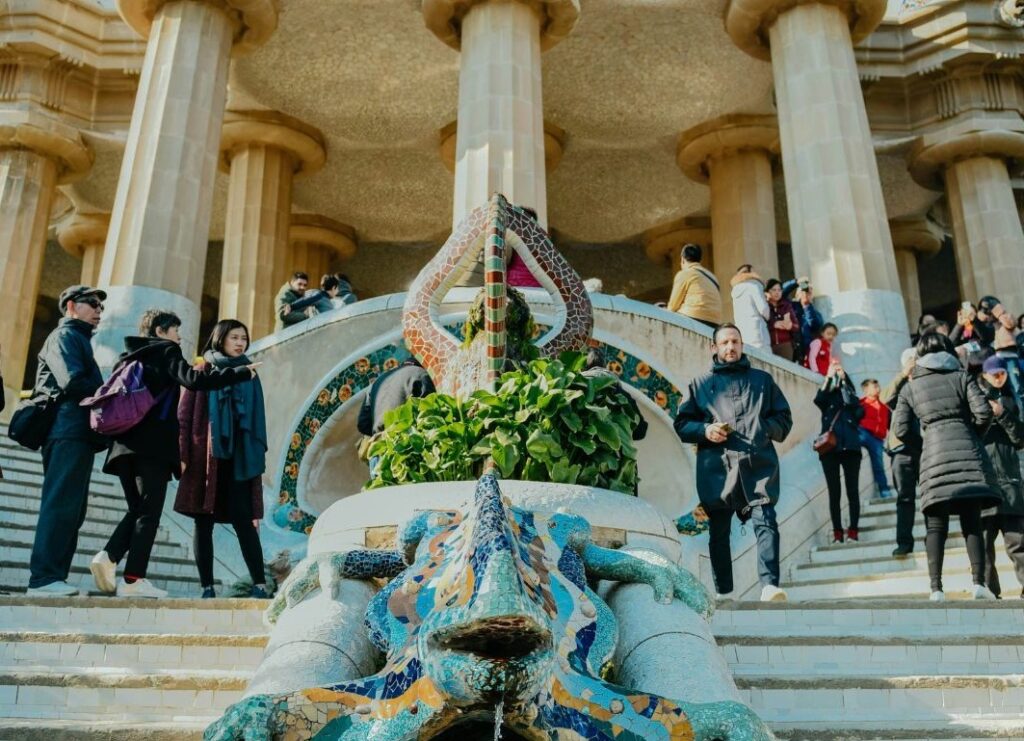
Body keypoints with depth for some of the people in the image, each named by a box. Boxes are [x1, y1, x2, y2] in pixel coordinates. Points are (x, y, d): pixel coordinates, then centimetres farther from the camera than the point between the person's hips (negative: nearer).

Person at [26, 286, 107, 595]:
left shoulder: (78, 339, 28)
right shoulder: (65, 336, 0)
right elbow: (73, 382, -15)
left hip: (78, 434, 10)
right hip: (69, 432, -10)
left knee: (71, 509, 6)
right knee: (60, 505, -13)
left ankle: (53, 577, 6)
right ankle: (44, 577, -15)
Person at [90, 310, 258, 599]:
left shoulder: (128, 356, 21)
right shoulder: (166, 351, 0)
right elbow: (194, 380, -16)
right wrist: (242, 372, -14)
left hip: (126, 443, 7)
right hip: (154, 444, -7)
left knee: (137, 509, 13)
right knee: (149, 511, -6)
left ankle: (108, 557, -7)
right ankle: (133, 579, -10)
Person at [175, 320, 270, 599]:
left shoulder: (249, 375, 13)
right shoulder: (203, 372, 5)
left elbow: (257, 418, 14)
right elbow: (184, 415, 0)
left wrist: (259, 456, 7)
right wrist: (183, 454, -9)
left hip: (239, 459, 1)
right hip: (205, 457, -1)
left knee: (243, 521, -5)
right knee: (203, 523, 2)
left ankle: (260, 584, -5)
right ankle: (207, 587, 7)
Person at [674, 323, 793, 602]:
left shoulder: (763, 380, 19)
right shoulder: (700, 384, 17)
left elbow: (785, 419, 17)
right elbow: (681, 424, 14)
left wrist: (763, 428, -3)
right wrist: (704, 430, -6)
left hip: (759, 466, 0)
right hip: (717, 469, 1)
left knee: (766, 523, -17)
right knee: (719, 532, 4)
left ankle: (769, 586, -22)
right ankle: (723, 593, 13)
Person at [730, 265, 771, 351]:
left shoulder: (736, 289, 20)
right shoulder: (753, 284, 0)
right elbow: (763, 308, -7)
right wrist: (767, 318, 13)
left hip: (740, 332, 7)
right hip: (755, 329, -7)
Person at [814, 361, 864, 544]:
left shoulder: (849, 396, 15)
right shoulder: (827, 399, 15)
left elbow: (852, 402, -8)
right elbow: (817, 399, -7)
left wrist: (843, 379, -4)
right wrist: (828, 376, -8)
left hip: (850, 448, 0)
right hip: (829, 449, 0)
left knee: (853, 490, -3)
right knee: (834, 492, -1)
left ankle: (853, 530, -2)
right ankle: (837, 532, -1)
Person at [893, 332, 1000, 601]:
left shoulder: (910, 388, 12)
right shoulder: (961, 377, 10)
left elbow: (901, 429, 6)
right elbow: (984, 412, 0)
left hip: (934, 457, 0)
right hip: (968, 453, 0)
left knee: (935, 527, 1)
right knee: (972, 524, 4)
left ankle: (936, 588, -5)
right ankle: (979, 583, -4)